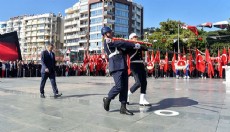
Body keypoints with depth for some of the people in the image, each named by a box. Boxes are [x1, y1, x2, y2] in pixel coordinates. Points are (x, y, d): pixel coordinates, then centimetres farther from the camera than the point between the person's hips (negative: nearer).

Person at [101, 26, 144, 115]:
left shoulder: (111, 43, 27)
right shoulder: (107, 42, -2)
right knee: (119, 86, -12)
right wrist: (134, 45, -1)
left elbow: (122, 51, 23)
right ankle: (107, 99, 13)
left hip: (122, 66, 9)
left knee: (124, 86, 4)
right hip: (116, 67, -9)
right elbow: (122, 43, -8)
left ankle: (123, 108, 8)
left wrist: (132, 47, 12)